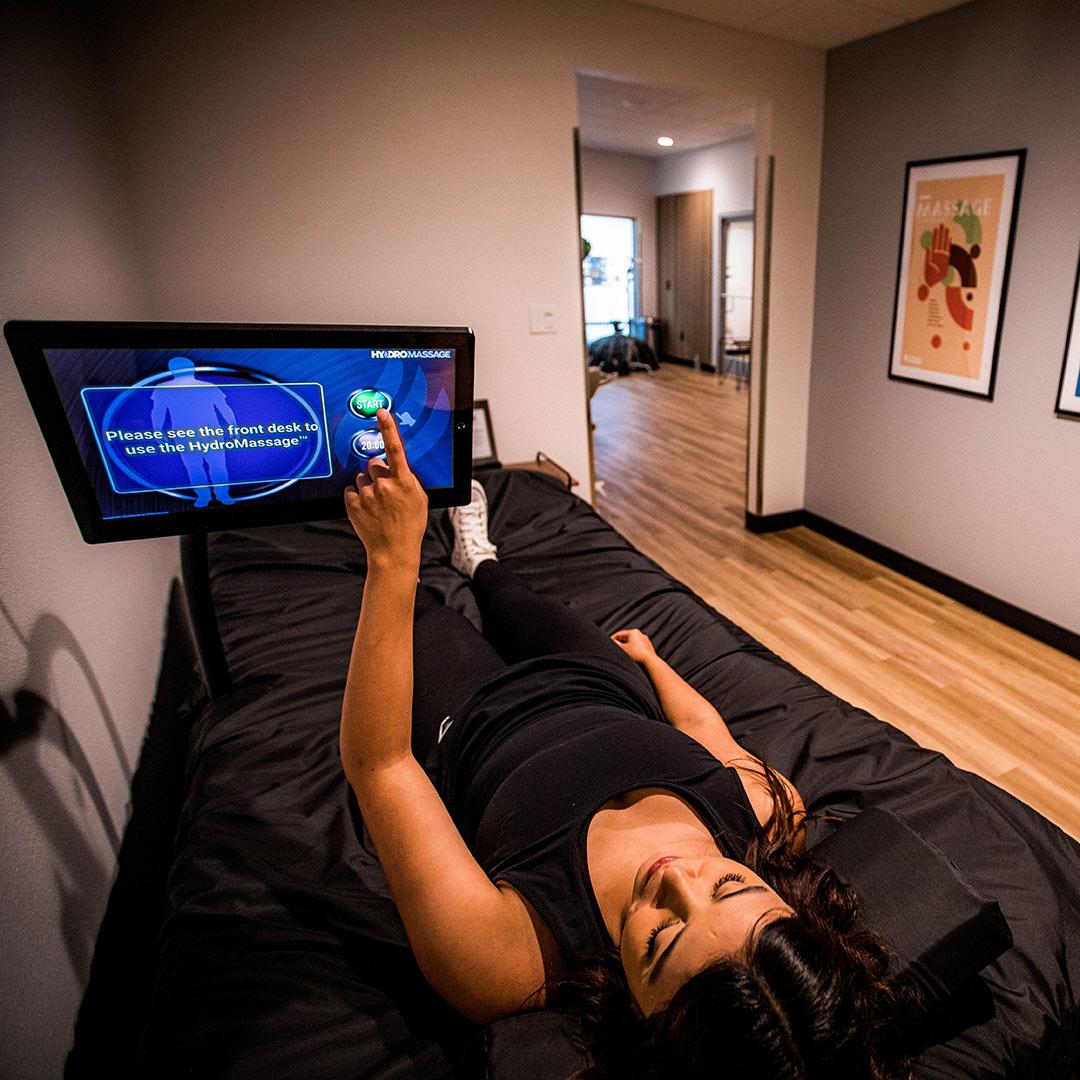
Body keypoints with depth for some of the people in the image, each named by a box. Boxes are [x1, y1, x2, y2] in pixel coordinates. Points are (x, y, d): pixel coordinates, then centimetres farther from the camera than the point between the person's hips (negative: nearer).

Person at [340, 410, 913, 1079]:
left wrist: (394, 559, -47)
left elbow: (377, 760, -41)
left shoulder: (510, 957, -46)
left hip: (467, 724, -2)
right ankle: (478, 557, 68)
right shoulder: (770, 809, -36)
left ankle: (403, 554, 63)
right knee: (514, 598, 29)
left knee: (424, 611, 24)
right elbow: (702, 721, -14)